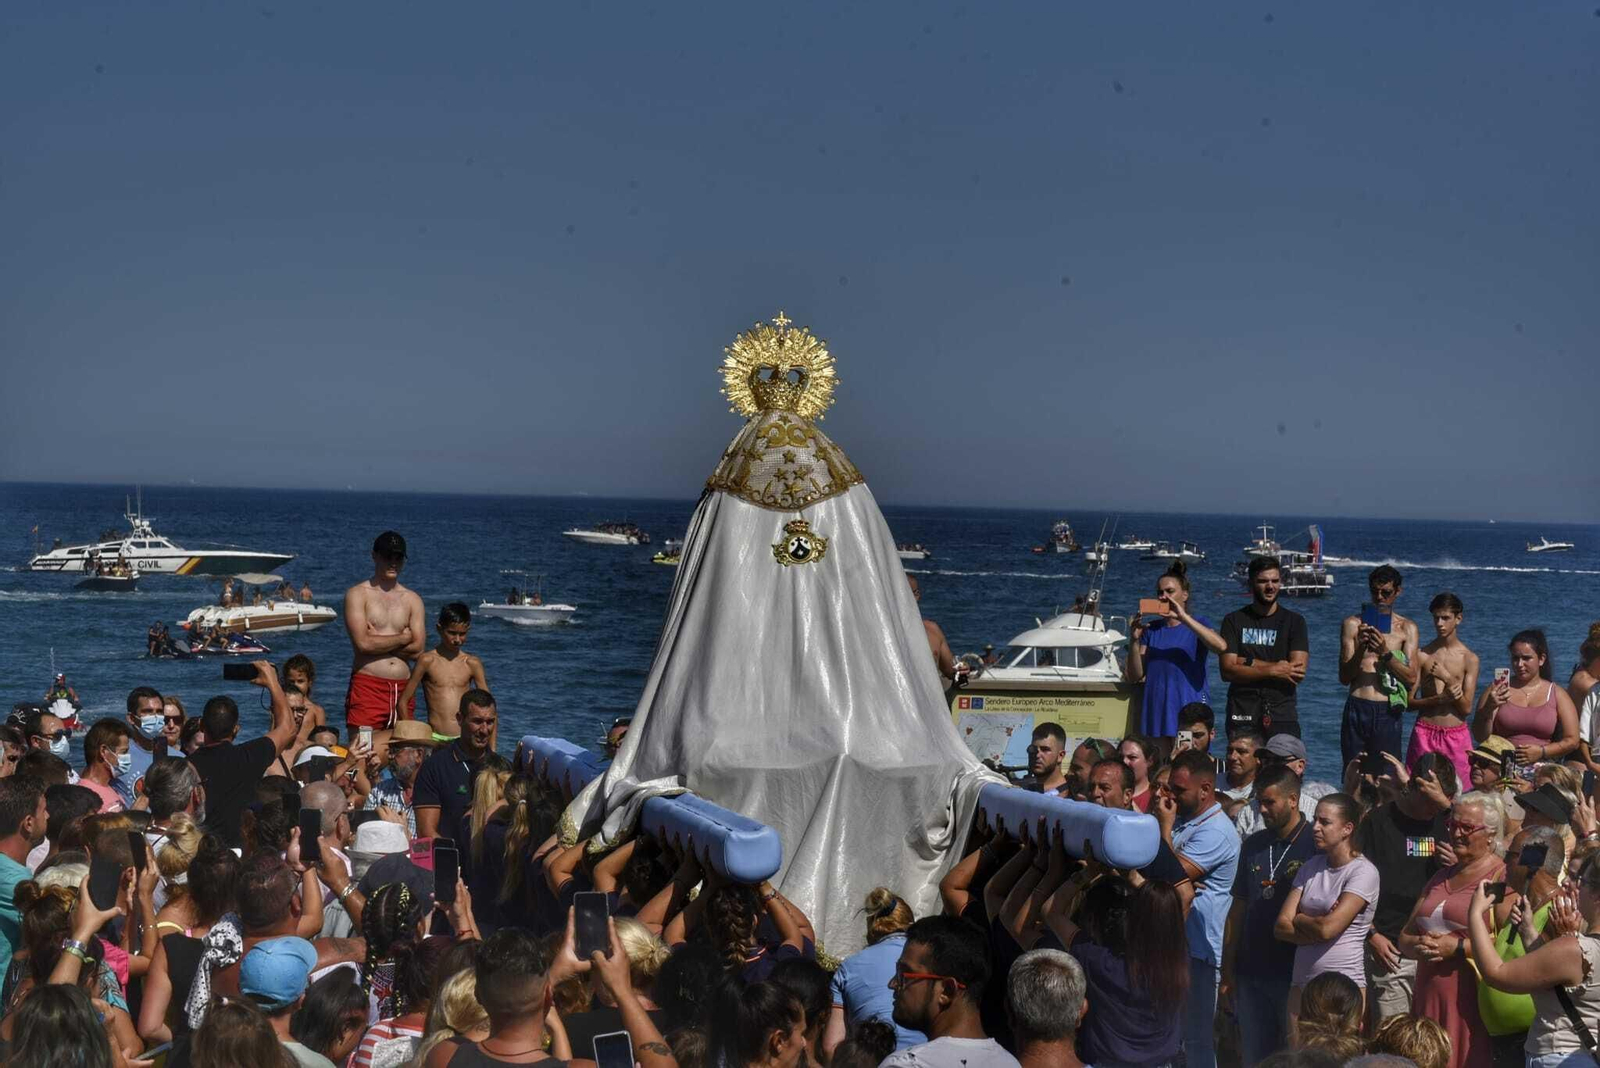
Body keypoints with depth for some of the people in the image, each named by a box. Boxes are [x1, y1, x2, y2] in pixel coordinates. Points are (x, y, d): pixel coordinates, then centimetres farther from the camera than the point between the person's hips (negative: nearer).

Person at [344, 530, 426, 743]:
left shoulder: (412, 600, 15)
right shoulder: (358, 594, 3)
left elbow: (417, 649, 2)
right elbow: (363, 643, -11)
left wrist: (378, 641, -5)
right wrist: (403, 638, 0)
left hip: (403, 688, 4)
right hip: (367, 684, -4)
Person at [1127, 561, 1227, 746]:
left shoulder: (1198, 624, 5)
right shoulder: (1151, 628, 13)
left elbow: (1220, 646, -20)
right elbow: (1135, 676, 7)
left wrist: (1183, 617, -20)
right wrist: (1135, 640, -8)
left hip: (1191, 708, -3)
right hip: (1157, 708, 3)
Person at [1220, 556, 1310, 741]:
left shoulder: (1294, 621, 9)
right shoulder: (1234, 621, 9)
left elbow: (1298, 672, -4)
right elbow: (1227, 671, -3)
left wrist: (1249, 663, -5)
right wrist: (1273, 670, -10)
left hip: (1282, 716, 0)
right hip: (1242, 716, 0)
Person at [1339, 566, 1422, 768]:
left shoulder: (1407, 628, 8)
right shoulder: (1353, 624, 8)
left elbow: (1412, 678, -2)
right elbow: (1344, 677, 3)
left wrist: (1385, 653, -15)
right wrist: (1361, 649, -14)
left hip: (1387, 711, 0)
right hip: (1357, 707, 1)